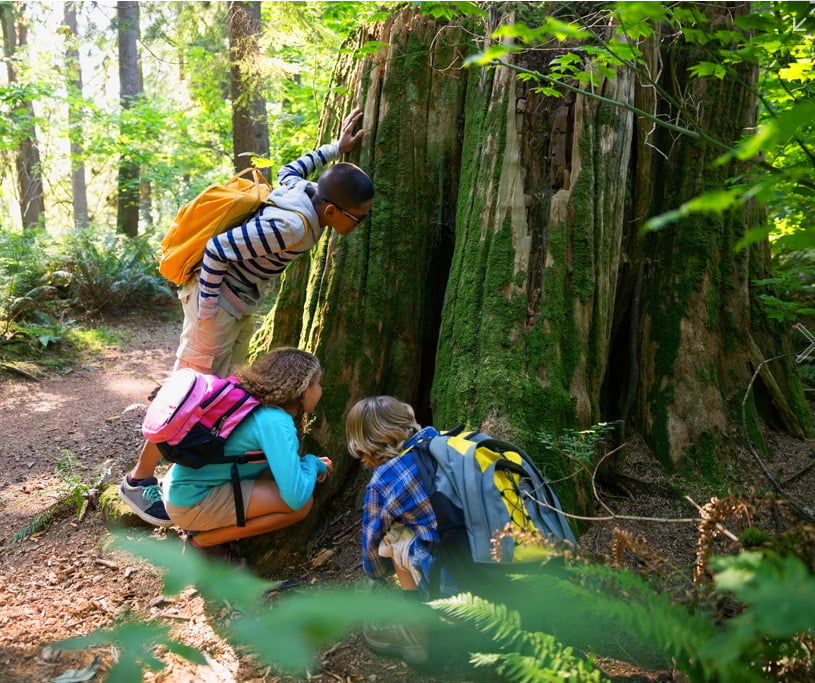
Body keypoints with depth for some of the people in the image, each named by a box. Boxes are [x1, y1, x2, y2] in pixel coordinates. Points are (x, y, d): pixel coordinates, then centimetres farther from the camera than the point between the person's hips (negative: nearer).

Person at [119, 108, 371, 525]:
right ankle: (138, 479, 10)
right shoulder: (291, 227, -31)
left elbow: (289, 172, 21)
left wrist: (336, 148, 24)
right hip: (218, 295, -10)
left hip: (241, 299, 10)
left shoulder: (304, 193, -4)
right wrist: (207, 309, -22)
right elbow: (218, 248, -29)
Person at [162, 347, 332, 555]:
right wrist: (311, 463, -7)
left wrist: (312, 464, 7)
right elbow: (296, 497, -28)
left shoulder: (256, 406, 3)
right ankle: (203, 541, -4)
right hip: (191, 502, -9)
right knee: (301, 504, -14)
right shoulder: (275, 422, -23)